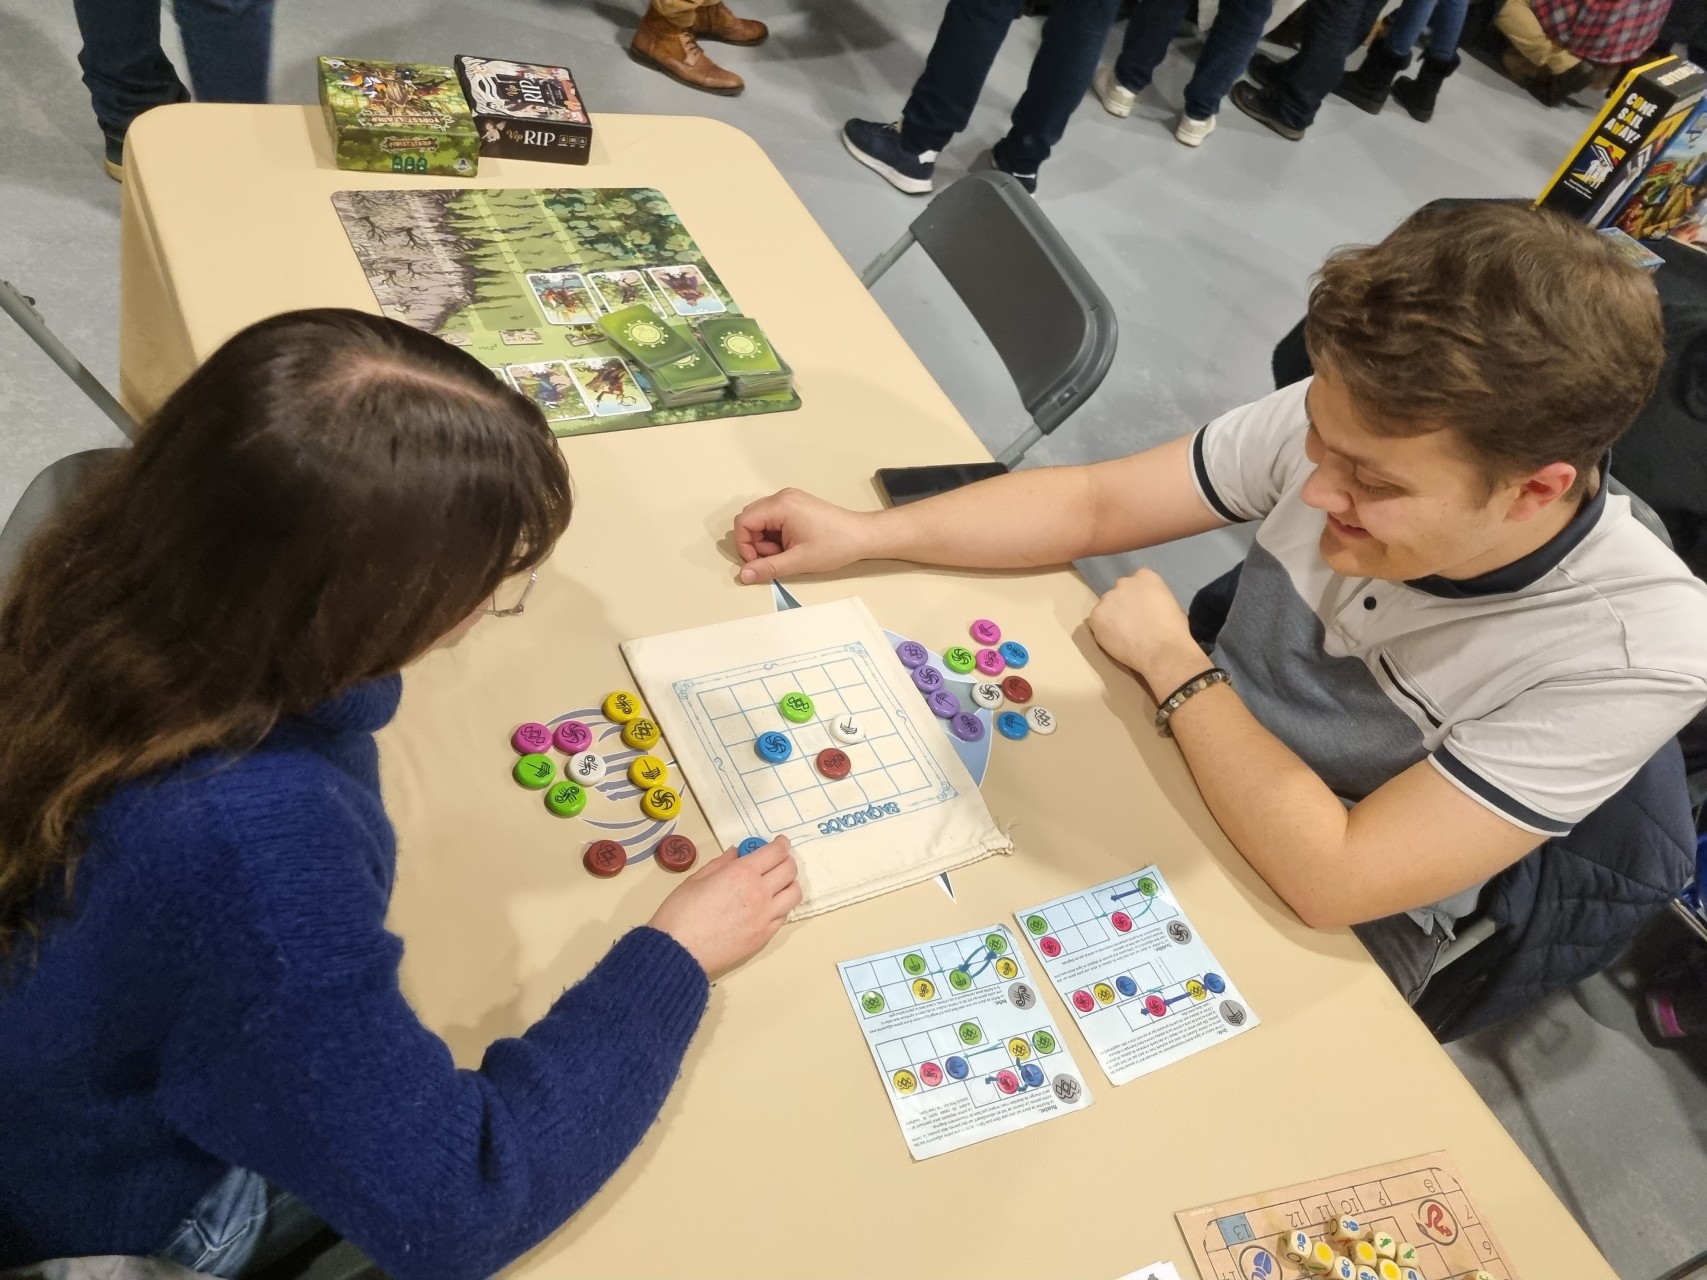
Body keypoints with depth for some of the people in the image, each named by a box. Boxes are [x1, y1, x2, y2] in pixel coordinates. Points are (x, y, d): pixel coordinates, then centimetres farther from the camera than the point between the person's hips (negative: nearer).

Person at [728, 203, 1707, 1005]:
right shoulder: (1360, 421, -21)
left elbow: (1333, 876, -31)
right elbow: (1094, 505, -11)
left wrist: (1173, 663, -23)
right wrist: (863, 534, -19)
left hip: (1338, 930, -3)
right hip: (1184, 757, 4)